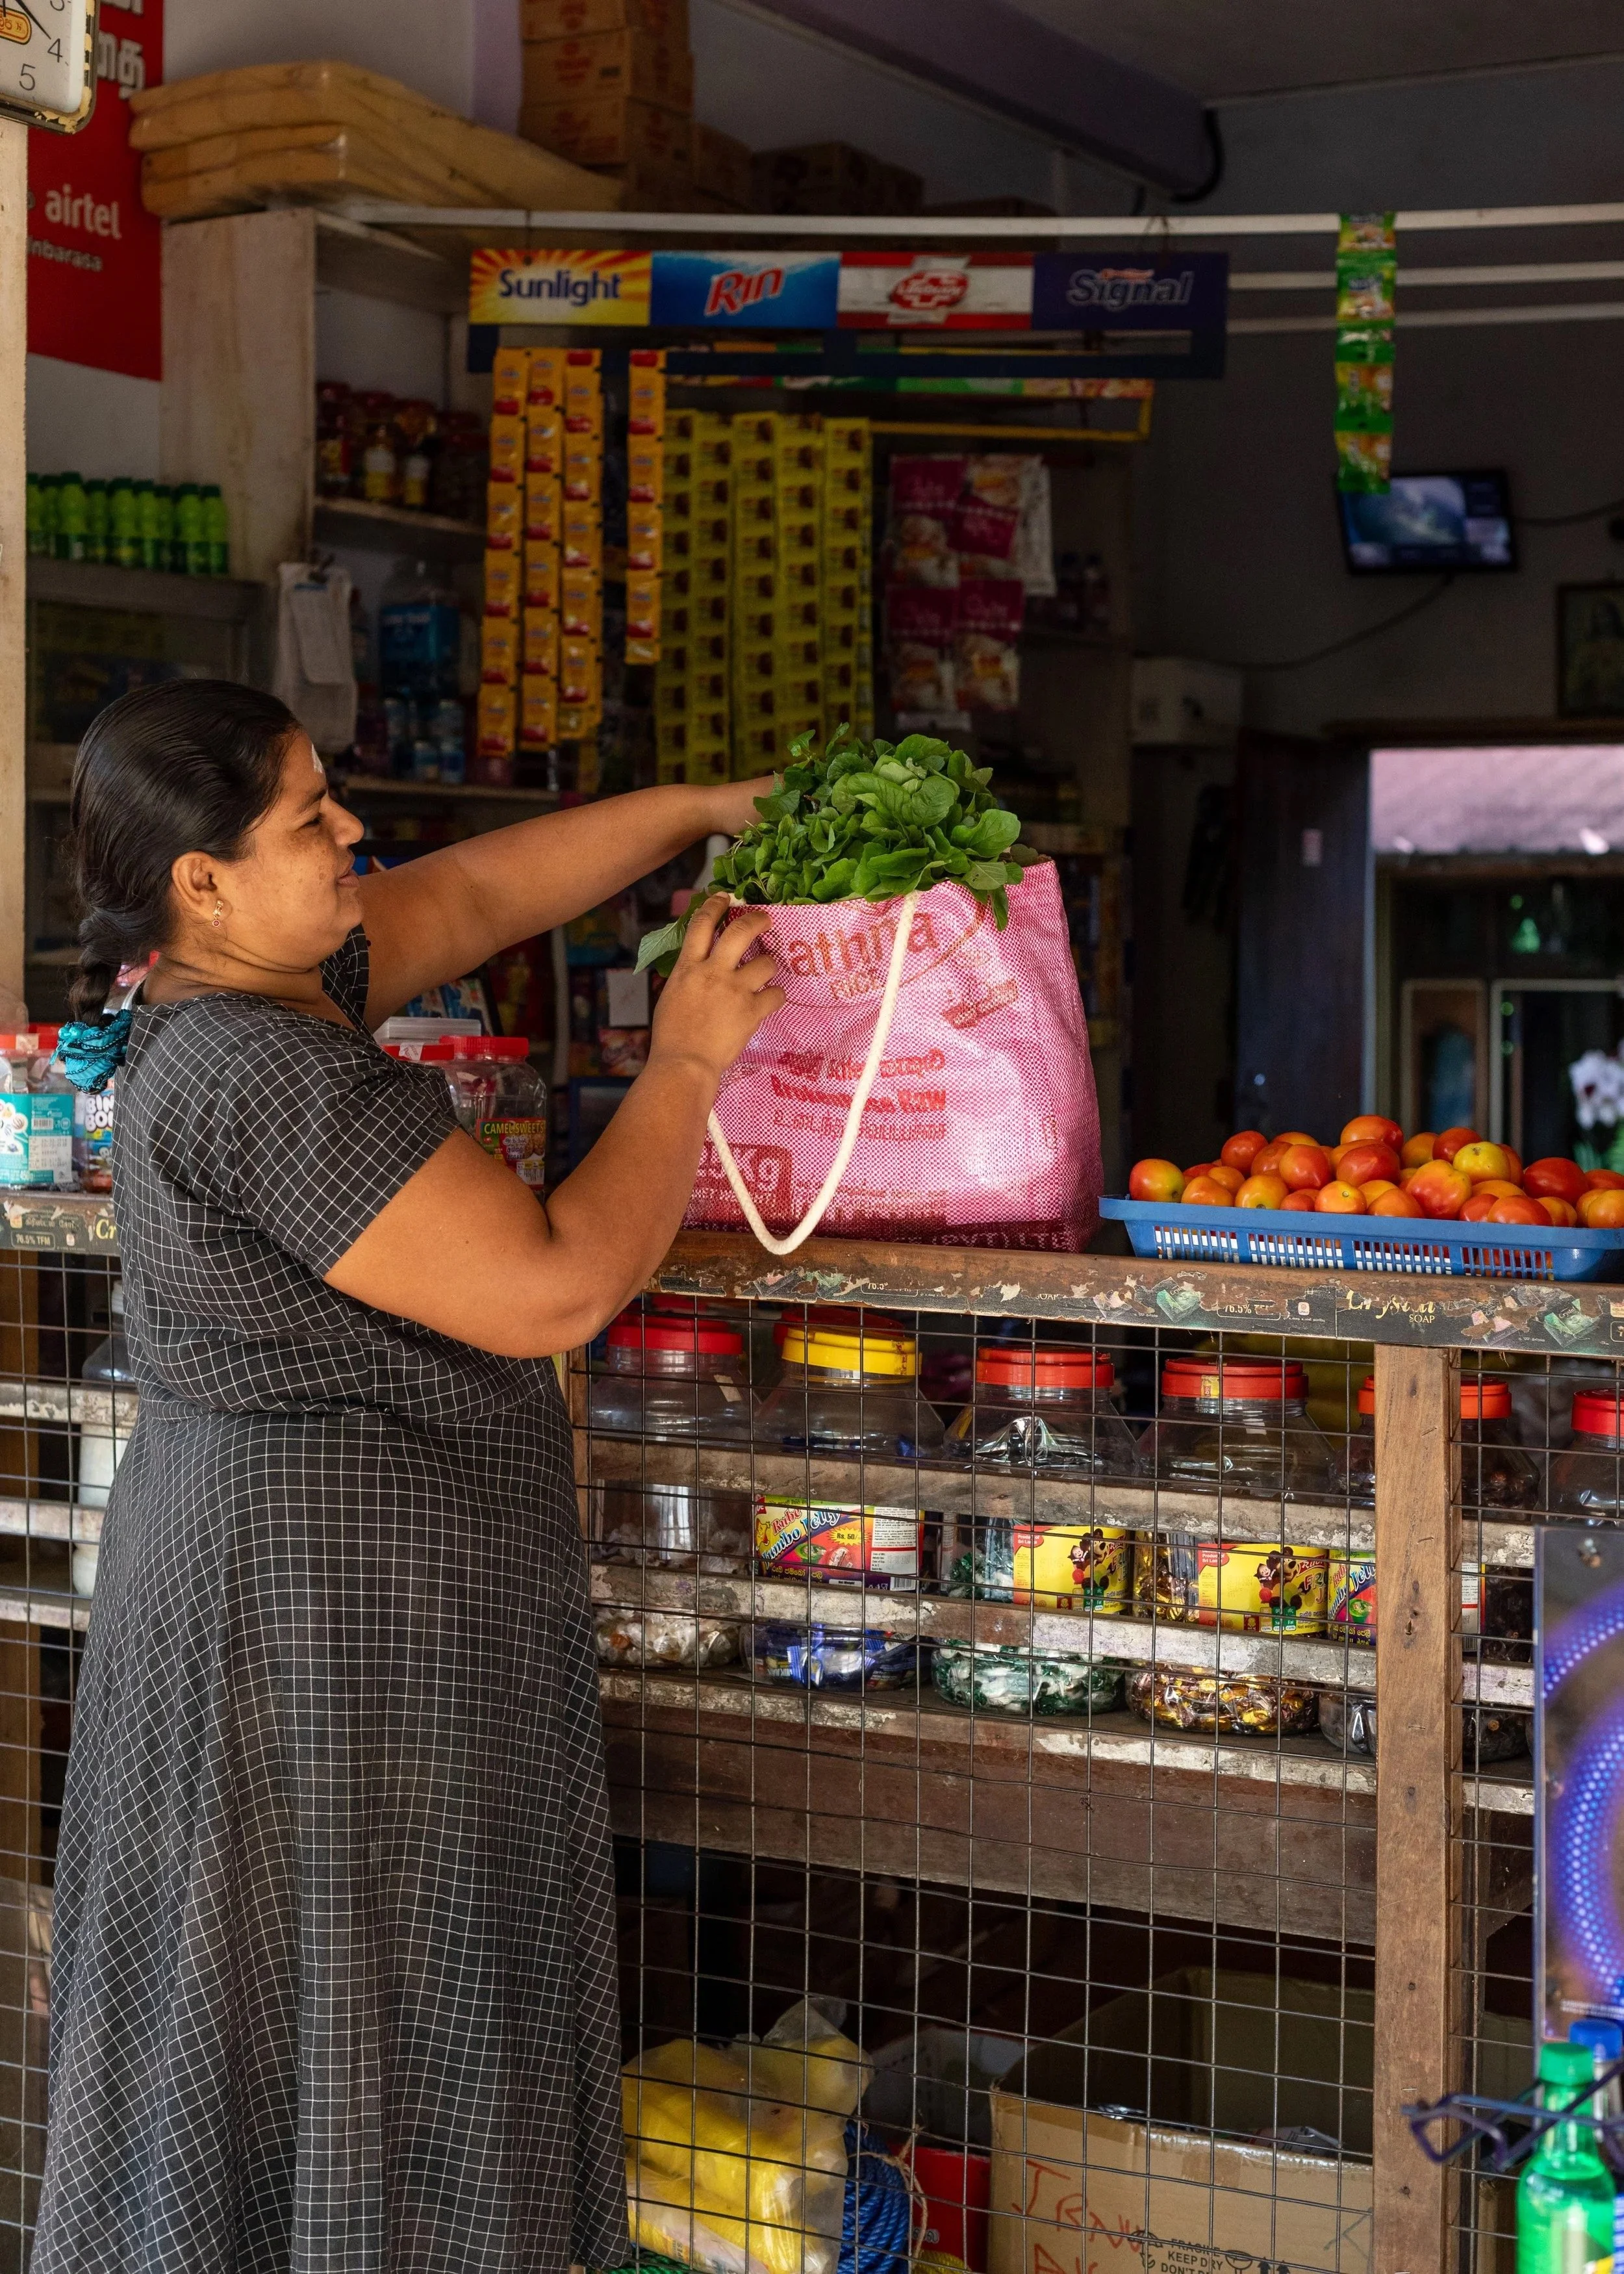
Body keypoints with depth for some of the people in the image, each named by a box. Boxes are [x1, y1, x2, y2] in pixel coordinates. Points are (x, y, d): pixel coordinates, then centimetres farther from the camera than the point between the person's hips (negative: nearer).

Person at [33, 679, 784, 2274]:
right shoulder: (263, 1078, -23)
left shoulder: (254, 986, 7)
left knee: (263, 2050, 17)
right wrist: (688, 1062, -11)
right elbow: (554, 1290, -23)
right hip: (336, 1596, -10)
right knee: (359, 2070, 0)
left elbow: (476, 891, 20)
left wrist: (704, 807, 17)